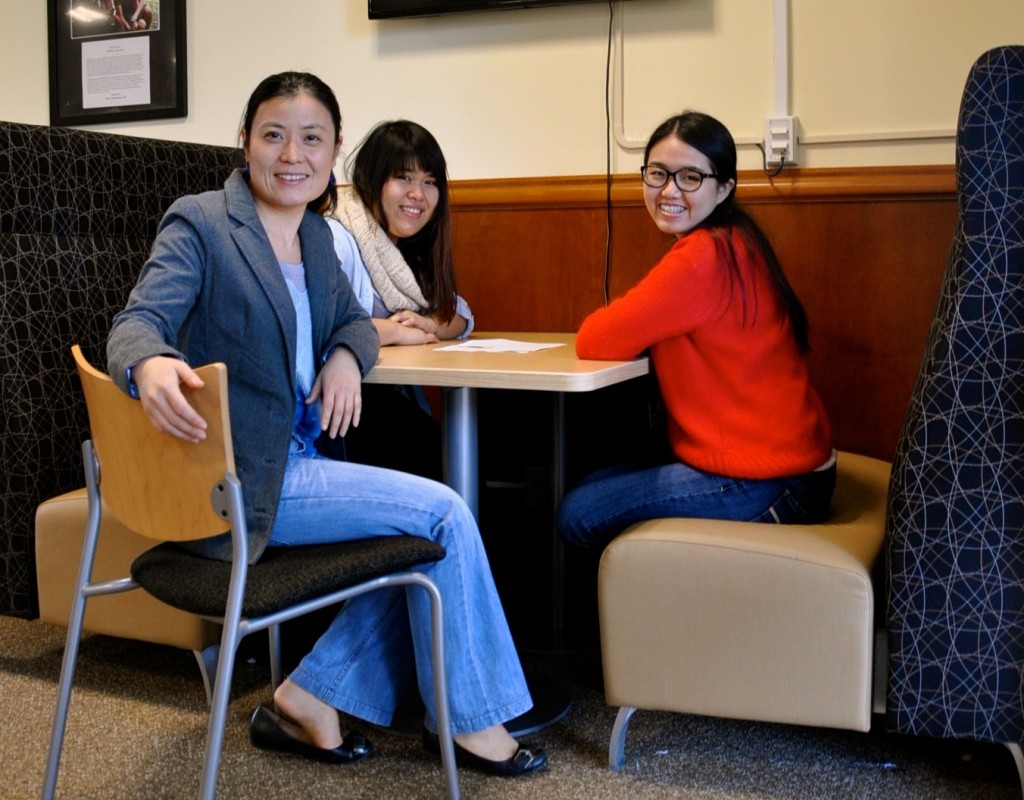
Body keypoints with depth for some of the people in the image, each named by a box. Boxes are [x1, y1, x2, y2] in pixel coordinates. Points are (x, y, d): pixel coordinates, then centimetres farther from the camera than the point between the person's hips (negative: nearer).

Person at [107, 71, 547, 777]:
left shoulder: (314, 232, 12)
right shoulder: (199, 223, -10)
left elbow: (355, 319, 22)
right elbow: (138, 321, -20)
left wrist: (347, 355, -4)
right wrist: (150, 365, -46)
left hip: (296, 459, 8)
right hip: (240, 481, -8)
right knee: (442, 512, -12)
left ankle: (310, 700, 6)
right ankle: (470, 717, 5)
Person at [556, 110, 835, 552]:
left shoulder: (703, 257, -23)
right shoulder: (729, 243, 7)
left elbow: (594, 342, -19)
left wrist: (620, 319, -1)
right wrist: (634, 317, -6)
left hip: (764, 483, -10)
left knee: (577, 516, -3)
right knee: (588, 487, 17)